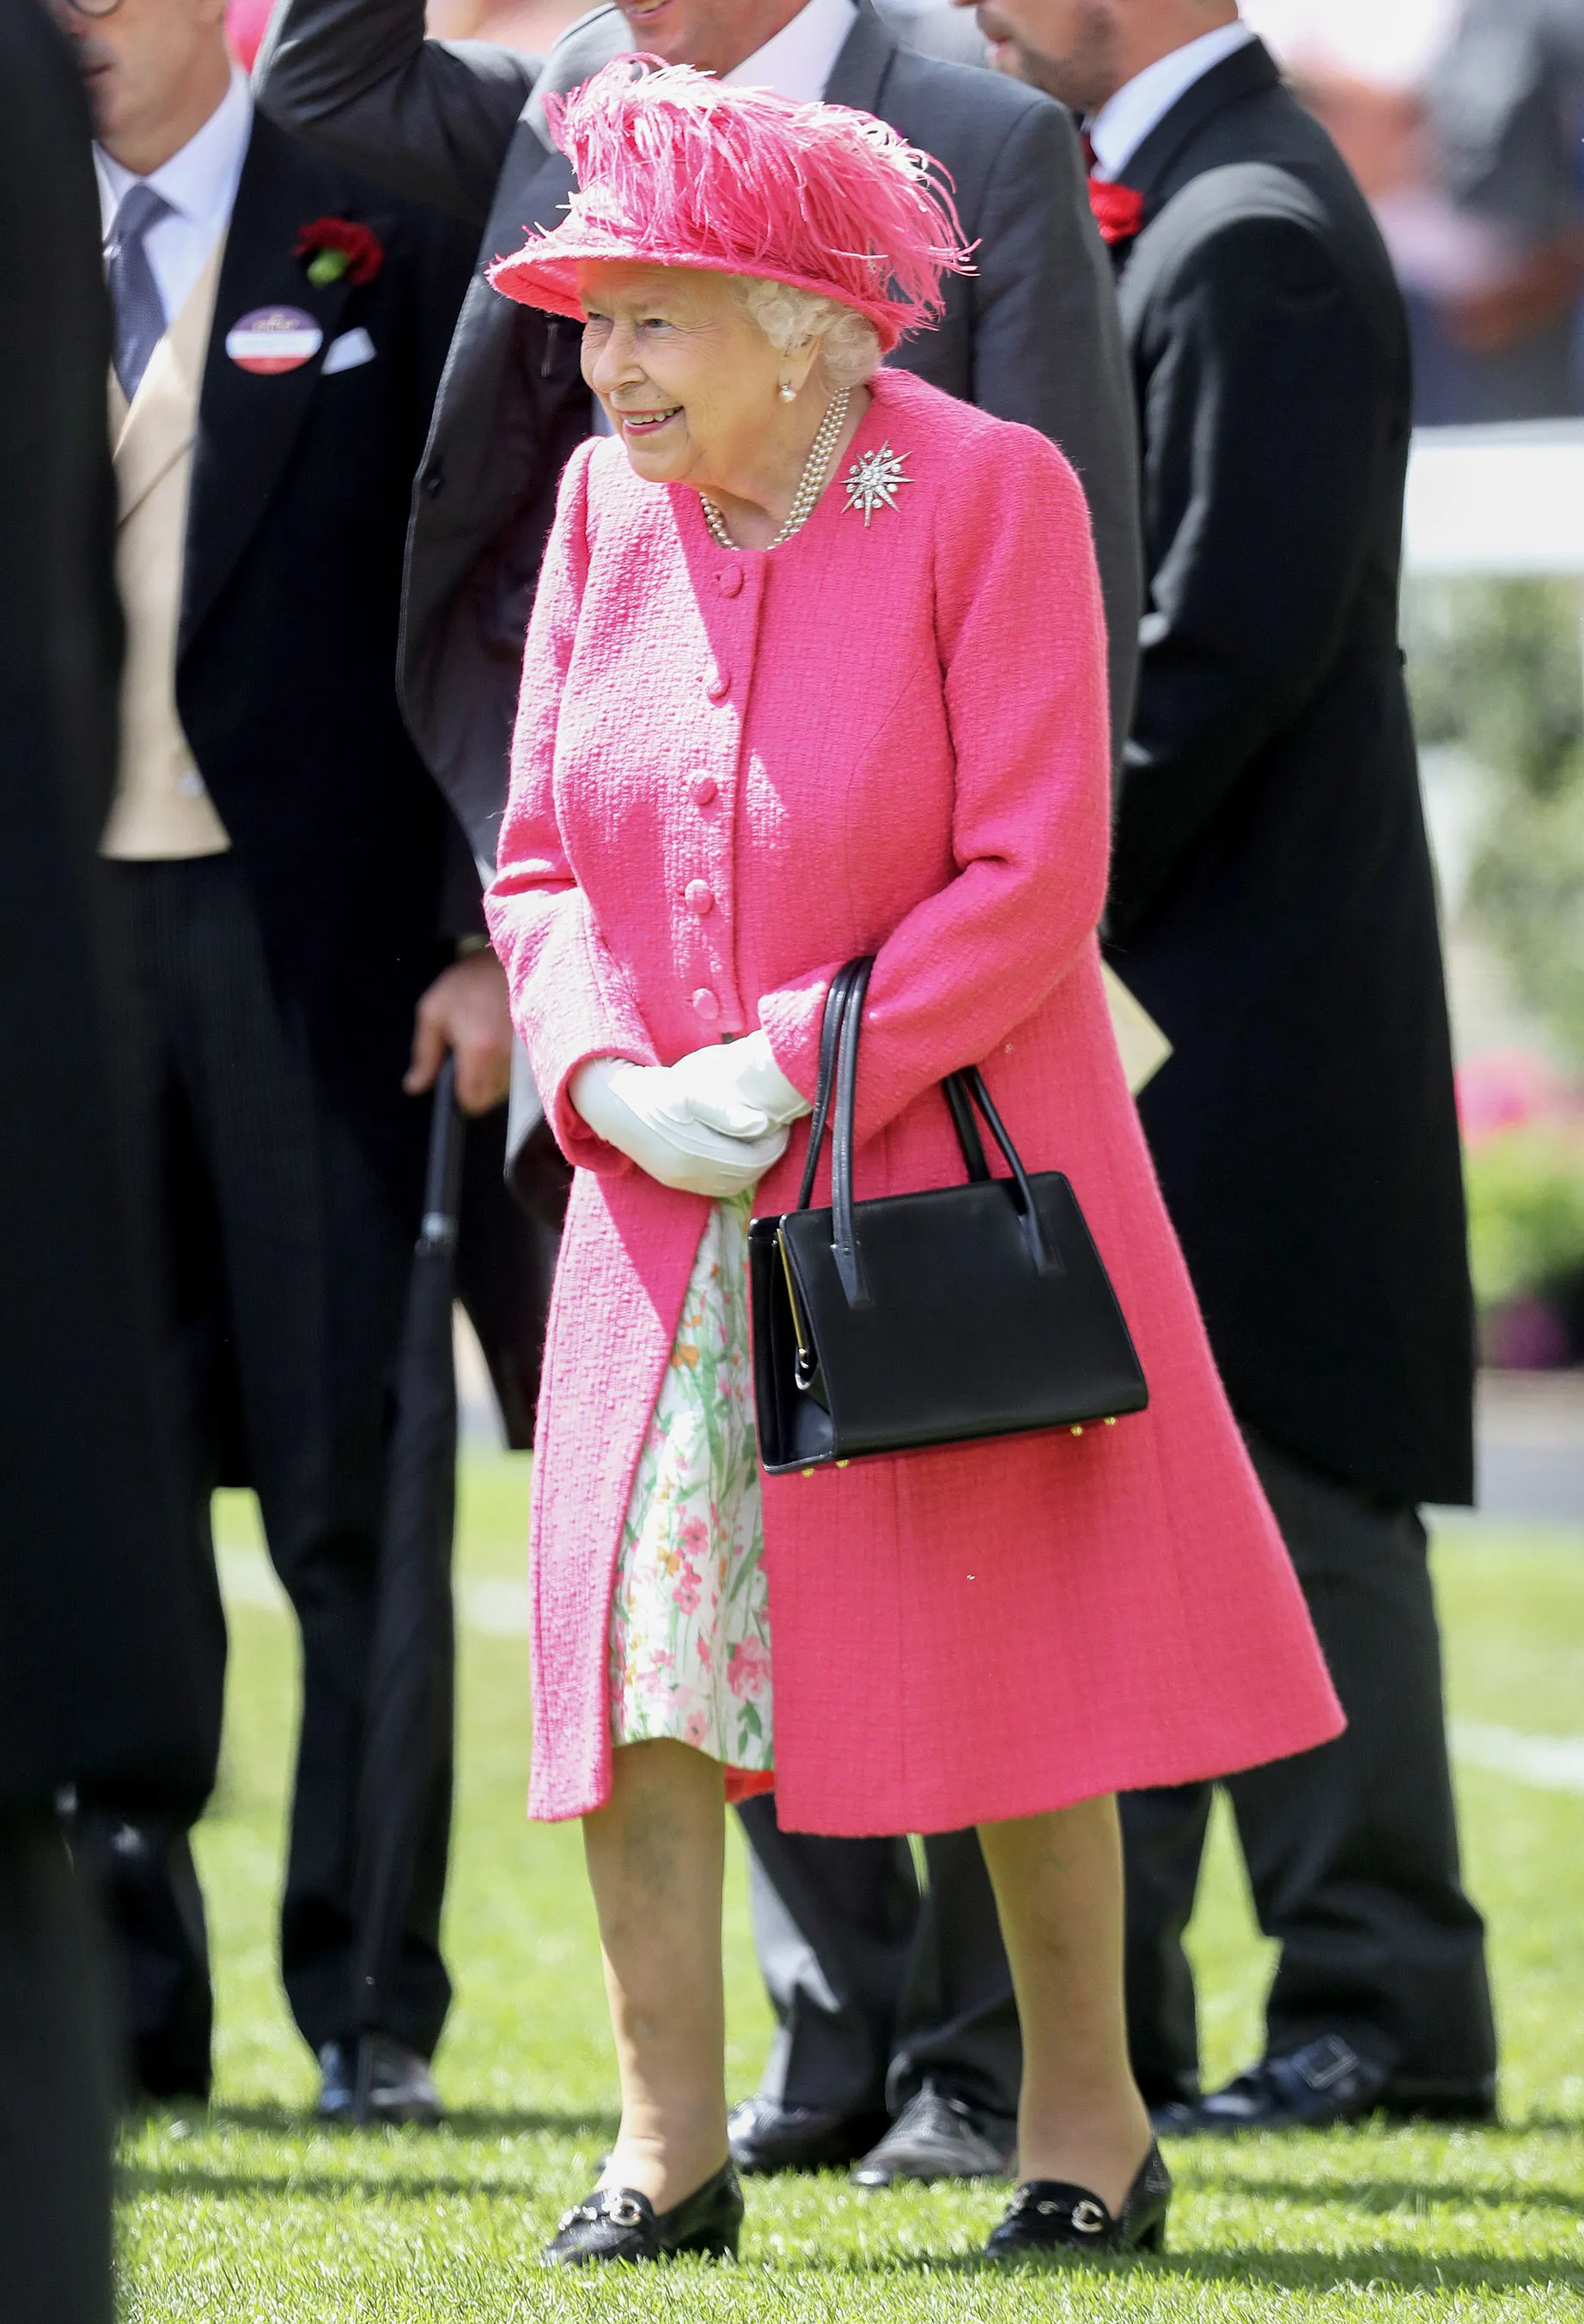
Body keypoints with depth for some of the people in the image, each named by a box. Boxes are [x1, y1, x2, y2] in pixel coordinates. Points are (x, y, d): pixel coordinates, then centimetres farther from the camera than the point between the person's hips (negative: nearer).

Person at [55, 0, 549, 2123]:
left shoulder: (383, 237, 1)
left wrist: (491, 939, -8)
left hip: (315, 929, -3)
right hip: (60, 929, 3)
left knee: (351, 1491, -1)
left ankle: (374, 2006, 5)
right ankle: (131, 1993, 11)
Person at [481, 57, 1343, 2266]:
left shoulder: (987, 494, -10)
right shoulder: (607, 508, 6)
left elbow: (1035, 882, -14)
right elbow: (539, 858, 8)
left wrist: (792, 1072, -17)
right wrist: (611, 1078, -10)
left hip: (936, 1165, -4)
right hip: (664, 1200, 4)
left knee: (1002, 1654, 1)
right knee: (629, 1632, -5)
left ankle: (1088, 2123, 13)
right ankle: (670, 2141, 1)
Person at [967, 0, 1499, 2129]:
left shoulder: (1256, 237, -15)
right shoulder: (1146, 210, 15)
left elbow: (1229, 646, -22)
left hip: (1239, 998, -10)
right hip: (1130, 1003, 10)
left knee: (1288, 1488, -4)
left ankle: (1382, 2003, 3)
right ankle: (1099, 2014, 16)